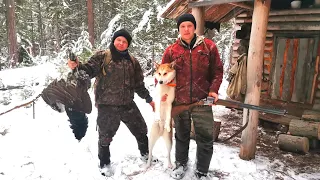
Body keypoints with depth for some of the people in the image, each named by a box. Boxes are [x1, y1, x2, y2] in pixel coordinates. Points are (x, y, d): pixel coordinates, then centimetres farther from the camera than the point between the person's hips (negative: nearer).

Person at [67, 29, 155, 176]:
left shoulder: (132, 61, 10)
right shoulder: (102, 56, -2)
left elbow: (139, 84, 16)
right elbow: (90, 70, -13)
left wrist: (148, 99, 18)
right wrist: (78, 67, -35)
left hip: (128, 104, 4)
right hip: (107, 105, -4)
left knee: (141, 130, 17)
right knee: (105, 136, 8)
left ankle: (145, 154, 42)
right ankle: (104, 164, 32)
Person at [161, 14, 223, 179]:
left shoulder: (209, 46, -1)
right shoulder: (171, 50, 0)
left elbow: (217, 70, 4)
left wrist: (213, 89, -8)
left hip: (202, 101, 0)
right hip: (179, 102, 1)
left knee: (205, 139, 8)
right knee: (181, 136, 19)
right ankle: (181, 163, 42)